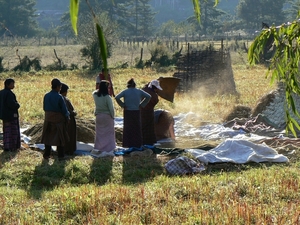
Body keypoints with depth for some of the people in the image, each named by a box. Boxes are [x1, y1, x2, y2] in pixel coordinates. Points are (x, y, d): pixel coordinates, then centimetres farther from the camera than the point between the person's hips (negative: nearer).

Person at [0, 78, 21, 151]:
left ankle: (6, 147, 11)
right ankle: (12, 147, 4)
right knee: (13, 131, 2)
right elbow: (12, 104, -28)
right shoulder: (9, 93, -21)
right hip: (12, 114, -8)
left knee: (7, 131, 13)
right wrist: (17, 105, -7)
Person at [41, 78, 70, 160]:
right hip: (58, 120, -4)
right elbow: (64, 110, -11)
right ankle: (60, 155, 8)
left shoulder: (46, 96, -2)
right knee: (59, 137, 5)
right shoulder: (59, 97, -17)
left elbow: (44, 108, 7)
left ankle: (47, 154, 17)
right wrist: (67, 117, 7)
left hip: (48, 119, 5)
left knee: (48, 136, 14)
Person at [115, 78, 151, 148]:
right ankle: (137, 144, 13)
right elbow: (148, 96, -3)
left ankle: (127, 144, 7)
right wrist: (141, 105, -1)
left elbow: (117, 97, -17)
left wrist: (122, 105, -8)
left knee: (127, 127, 9)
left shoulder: (125, 91, -4)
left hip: (127, 112, -1)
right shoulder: (139, 91, 1)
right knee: (137, 128, 11)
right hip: (136, 112, 1)